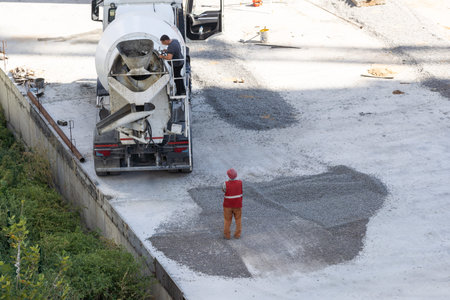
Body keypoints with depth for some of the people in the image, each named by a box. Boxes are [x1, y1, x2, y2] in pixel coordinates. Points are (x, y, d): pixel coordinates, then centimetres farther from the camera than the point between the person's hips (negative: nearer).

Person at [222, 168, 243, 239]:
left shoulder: (226, 184, -22)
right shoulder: (240, 183, -16)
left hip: (228, 205, -1)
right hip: (237, 205, 1)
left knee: (227, 220, 15)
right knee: (238, 220, 18)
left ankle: (227, 235, 22)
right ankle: (237, 234, 24)